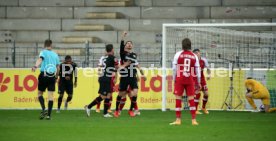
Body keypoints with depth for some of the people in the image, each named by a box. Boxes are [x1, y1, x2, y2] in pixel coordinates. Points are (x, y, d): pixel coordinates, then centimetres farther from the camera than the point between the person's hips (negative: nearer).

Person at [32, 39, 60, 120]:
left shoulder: (43, 52, 1)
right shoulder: (55, 55, 12)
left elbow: (40, 59, -22)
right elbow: (58, 67, 16)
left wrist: (35, 66, -39)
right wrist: (56, 77, 29)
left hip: (44, 75, -3)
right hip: (52, 76, 3)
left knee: (40, 93, 11)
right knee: (51, 95, 2)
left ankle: (43, 109, -11)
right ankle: (49, 114, -2)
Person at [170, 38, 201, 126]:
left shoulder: (178, 54, -3)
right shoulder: (194, 56, 4)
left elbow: (174, 68, -2)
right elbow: (197, 70, 6)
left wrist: (174, 79, 8)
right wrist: (198, 82, 14)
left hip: (179, 79, -2)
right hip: (190, 79, 2)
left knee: (178, 98, 2)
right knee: (191, 99, 5)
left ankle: (178, 120, 1)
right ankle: (194, 120, 3)